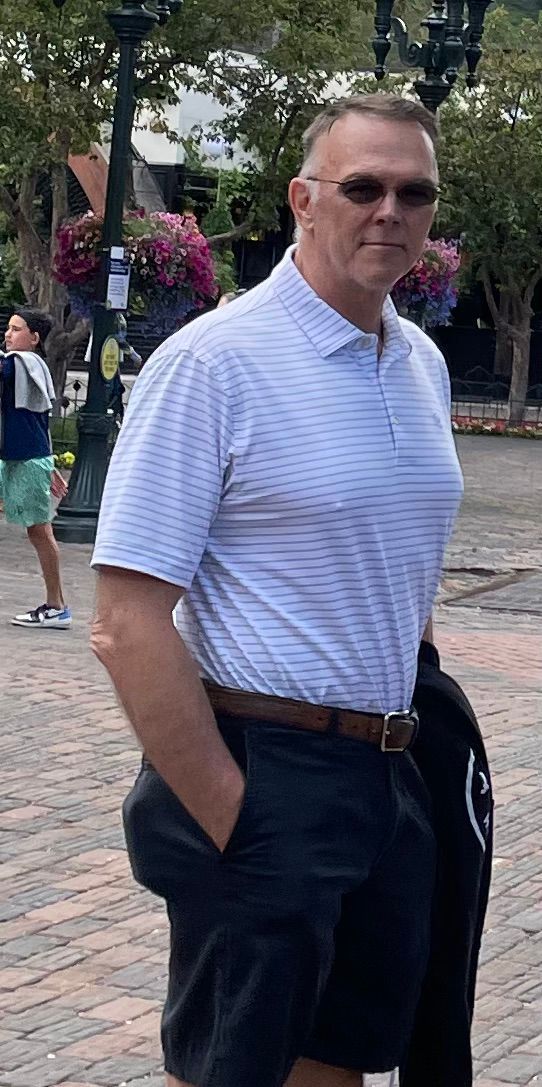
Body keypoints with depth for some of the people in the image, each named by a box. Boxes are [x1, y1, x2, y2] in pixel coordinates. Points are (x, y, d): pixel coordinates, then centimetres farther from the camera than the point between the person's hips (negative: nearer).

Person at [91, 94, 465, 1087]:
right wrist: (229, 820, -18)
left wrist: (405, 733, 15)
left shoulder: (424, 363, 9)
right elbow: (128, 626, -18)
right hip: (265, 778, -7)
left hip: (390, 778, 7)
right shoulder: (212, 361, -14)